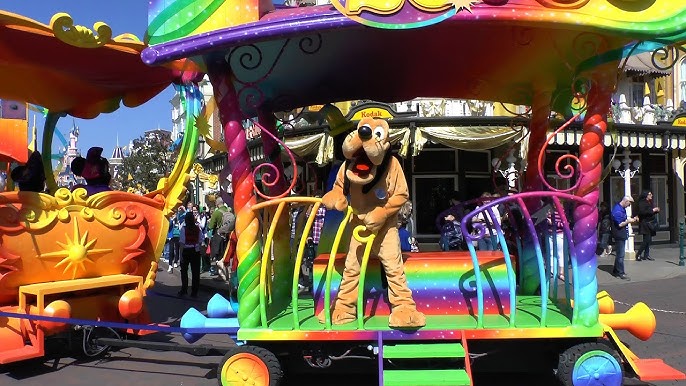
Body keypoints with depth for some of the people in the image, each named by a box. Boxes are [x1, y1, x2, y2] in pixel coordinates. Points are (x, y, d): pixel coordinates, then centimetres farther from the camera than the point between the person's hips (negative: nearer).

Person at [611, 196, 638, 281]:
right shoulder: (617, 210, -21)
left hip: (622, 235, 10)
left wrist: (632, 219, 9)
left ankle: (616, 271, 26)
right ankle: (621, 273, 2)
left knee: (619, 254, 17)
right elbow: (620, 224, -23)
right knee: (620, 255, -4)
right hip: (619, 235, -10)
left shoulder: (622, 208, 11)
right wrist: (629, 221, -12)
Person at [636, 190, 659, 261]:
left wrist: (656, 210, 3)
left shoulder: (650, 203, 15)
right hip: (645, 223, -9)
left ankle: (646, 255, 12)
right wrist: (652, 210, -19)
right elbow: (642, 212, -23)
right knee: (646, 239, -12)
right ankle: (638, 254, -5)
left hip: (651, 223, 9)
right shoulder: (642, 203, -11)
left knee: (649, 240, 7)